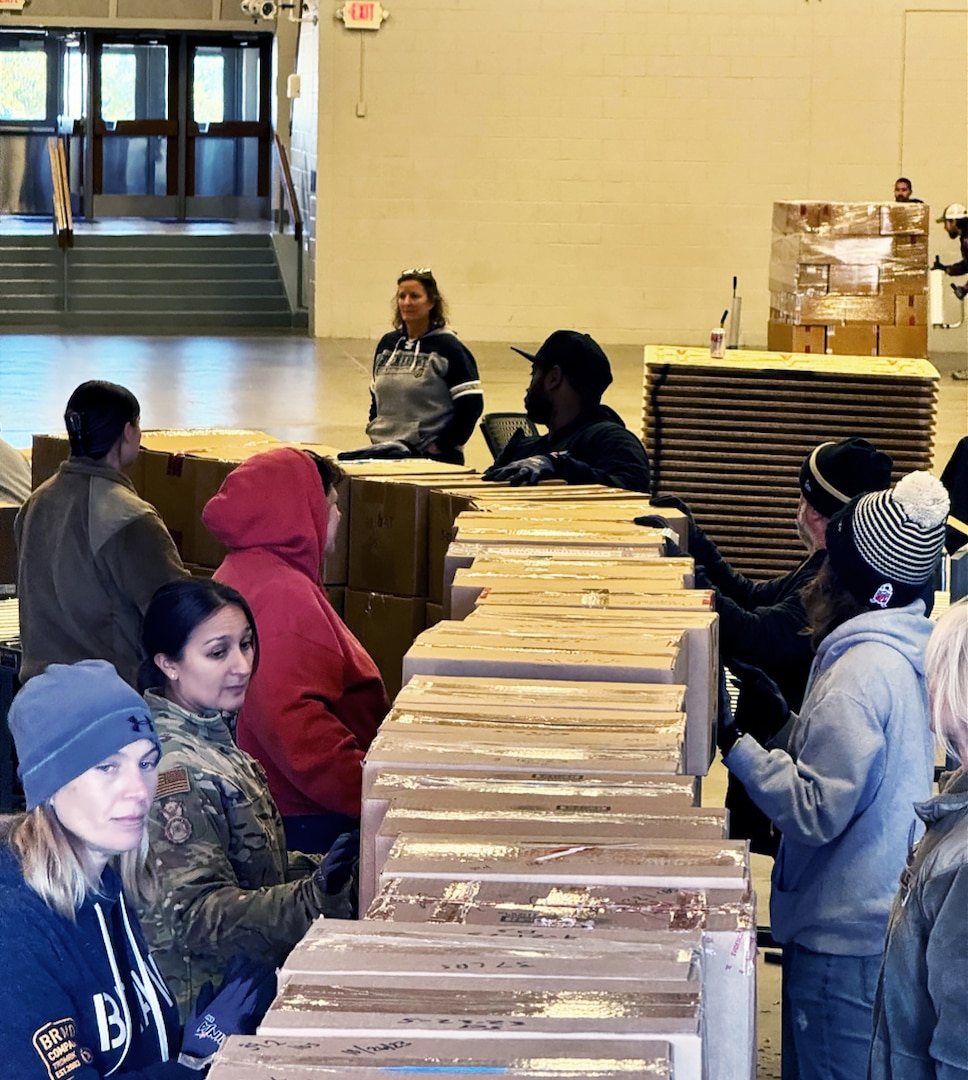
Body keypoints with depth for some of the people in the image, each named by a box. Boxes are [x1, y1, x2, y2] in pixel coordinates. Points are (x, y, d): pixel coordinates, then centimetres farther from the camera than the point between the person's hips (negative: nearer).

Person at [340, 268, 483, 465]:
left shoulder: (448, 347, -6)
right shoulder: (388, 343, 12)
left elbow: (471, 405, -9)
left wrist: (442, 445, -11)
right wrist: (374, 434, 11)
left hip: (432, 458, -5)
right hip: (385, 453, 6)